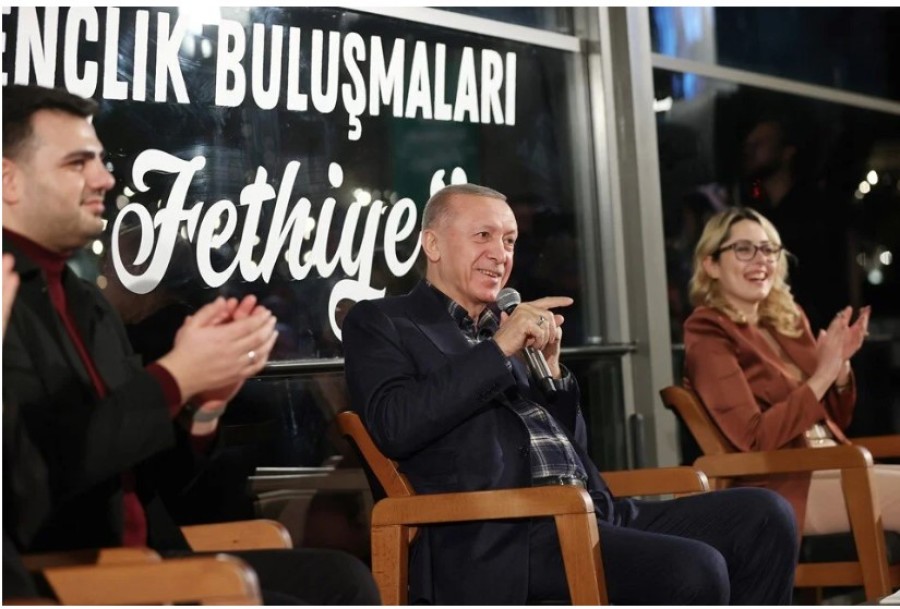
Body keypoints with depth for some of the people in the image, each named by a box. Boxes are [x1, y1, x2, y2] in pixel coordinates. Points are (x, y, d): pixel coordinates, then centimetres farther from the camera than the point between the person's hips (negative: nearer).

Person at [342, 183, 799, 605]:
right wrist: (499, 349, -9)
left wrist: (549, 366, 7)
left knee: (764, 516, -8)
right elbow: (394, 426, -12)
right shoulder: (381, 323, 8)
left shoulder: (511, 330, 25)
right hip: (502, 540, -7)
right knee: (693, 572, -27)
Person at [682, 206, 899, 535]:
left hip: (834, 469, 7)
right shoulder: (709, 337, -6)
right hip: (782, 486, -7)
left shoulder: (789, 319, 15)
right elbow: (753, 439, -17)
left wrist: (840, 365, 0)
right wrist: (822, 375, -16)